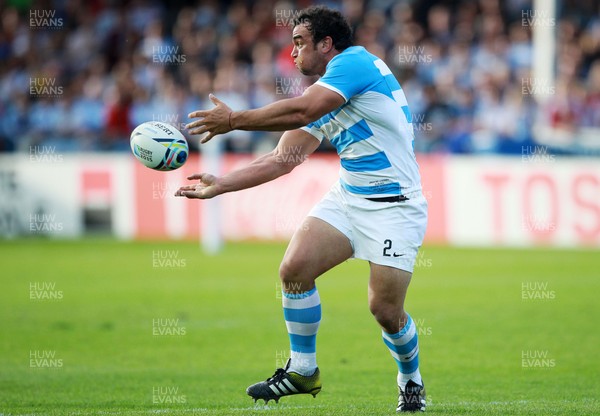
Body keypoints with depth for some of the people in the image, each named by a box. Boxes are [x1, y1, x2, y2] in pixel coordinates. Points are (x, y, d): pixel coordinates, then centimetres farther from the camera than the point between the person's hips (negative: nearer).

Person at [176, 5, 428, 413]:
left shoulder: (355, 61, -13)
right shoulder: (320, 97, 13)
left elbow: (301, 110, -26)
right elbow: (282, 160, 12)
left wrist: (234, 120, -19)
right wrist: (220, 185, 6)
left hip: (394, 207, -8)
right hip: (347, 197, 8)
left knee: (385, 310, -10)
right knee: (294, 268, -10)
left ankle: (411, 381, 20)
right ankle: (303, 370, 6)